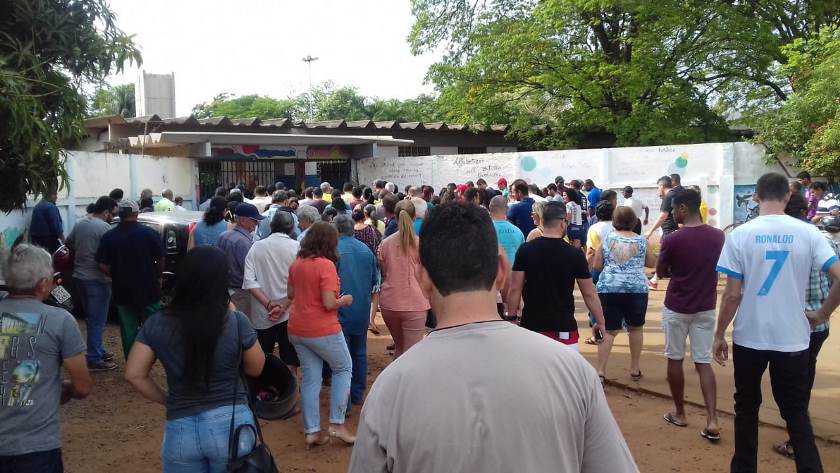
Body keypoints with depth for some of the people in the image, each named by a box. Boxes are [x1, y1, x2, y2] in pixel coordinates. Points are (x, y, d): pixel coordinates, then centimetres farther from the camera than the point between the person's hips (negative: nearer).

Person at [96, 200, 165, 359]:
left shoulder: (108, 237, -5)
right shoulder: (150, 234, -9)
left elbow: (103, 265, -8)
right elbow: (161, 261, -7)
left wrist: (117, 277, 9)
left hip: (122, 292, 2)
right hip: (148, 290, -1)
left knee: (128, 329, 11)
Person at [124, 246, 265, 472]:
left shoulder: (157, 323, -5)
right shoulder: (236, 321, -12)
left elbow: (134, 375, -1)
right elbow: (255, 369, 3)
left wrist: (166, 400, 12)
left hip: (180, 428, 1)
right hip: (230, 423, -1)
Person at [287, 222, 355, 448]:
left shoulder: (296, 263, 4)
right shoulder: (326, 265, -18)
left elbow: (291, 294, 15)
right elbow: (329, 304, -21)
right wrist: (344, 300, -3)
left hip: (297, 330, 7)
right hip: (322, 330, -6)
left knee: (310, 377, 13)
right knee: (343, 369, 13)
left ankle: (311, 431, 16)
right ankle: (337, 424, 9)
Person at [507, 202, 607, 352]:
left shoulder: (525, 250, -4)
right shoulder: (575, 254, -6)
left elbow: (515, 289, -3)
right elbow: (589, 294, -1)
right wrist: (600, 323, 11)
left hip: (532, 325, 2)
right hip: (563, 327, -2)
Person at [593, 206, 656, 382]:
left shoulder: (606, 239, 2)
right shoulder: (642, 241, 3)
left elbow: (596, 266, 5)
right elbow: (652, 263, 15)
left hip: (609, 289, 0)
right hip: (636, 289, 0)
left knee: (608, 331, 2)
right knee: (635, 328, 18)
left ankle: (601, 371, -7)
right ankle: (634, 369, 26)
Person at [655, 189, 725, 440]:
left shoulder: (672, 240, -17)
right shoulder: (718, 236, -3)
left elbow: (661, 272, -3)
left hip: (676, 308, -4)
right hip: (706, 308, 4)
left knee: (675, 360, 12)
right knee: (704, 362, 8)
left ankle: (679, 413, 23)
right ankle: (712, 420, -2)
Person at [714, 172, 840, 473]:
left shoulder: (740, 234, -10)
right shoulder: (808, 233, -6)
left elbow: (732, 295, -9)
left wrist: (719, 335, 2)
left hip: (749, 337, -1)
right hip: (792, 338, 1)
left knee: (746, 408, 16)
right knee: (796, 413, 14)